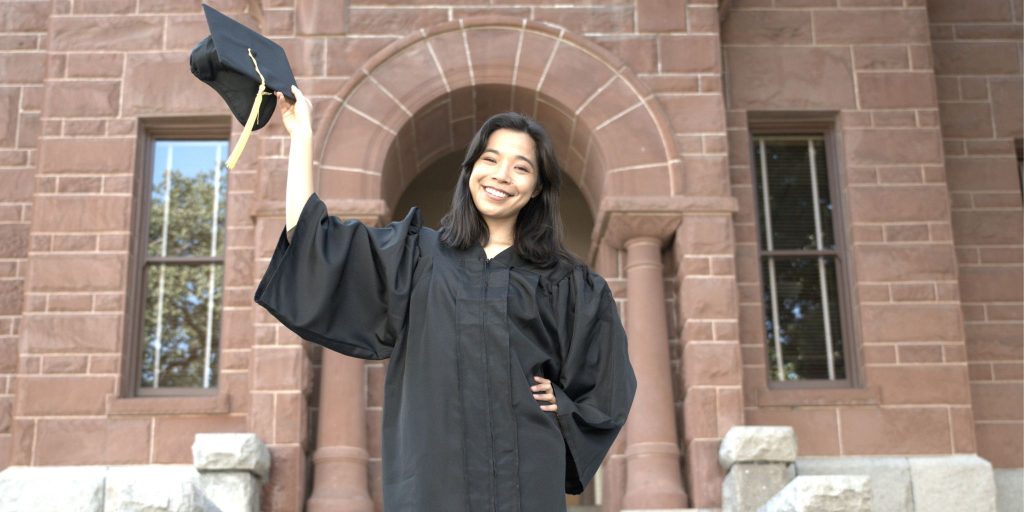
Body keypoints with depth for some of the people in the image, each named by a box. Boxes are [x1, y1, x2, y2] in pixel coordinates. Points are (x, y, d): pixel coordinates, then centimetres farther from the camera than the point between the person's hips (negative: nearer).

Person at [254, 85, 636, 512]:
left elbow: (607, 385, 17)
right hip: (431, 477, 1)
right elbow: (309, 239, 2)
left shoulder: (564, 284, 8)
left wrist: (561, 402, -1)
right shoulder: (414, 257, 9)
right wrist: (301, 133, 5)